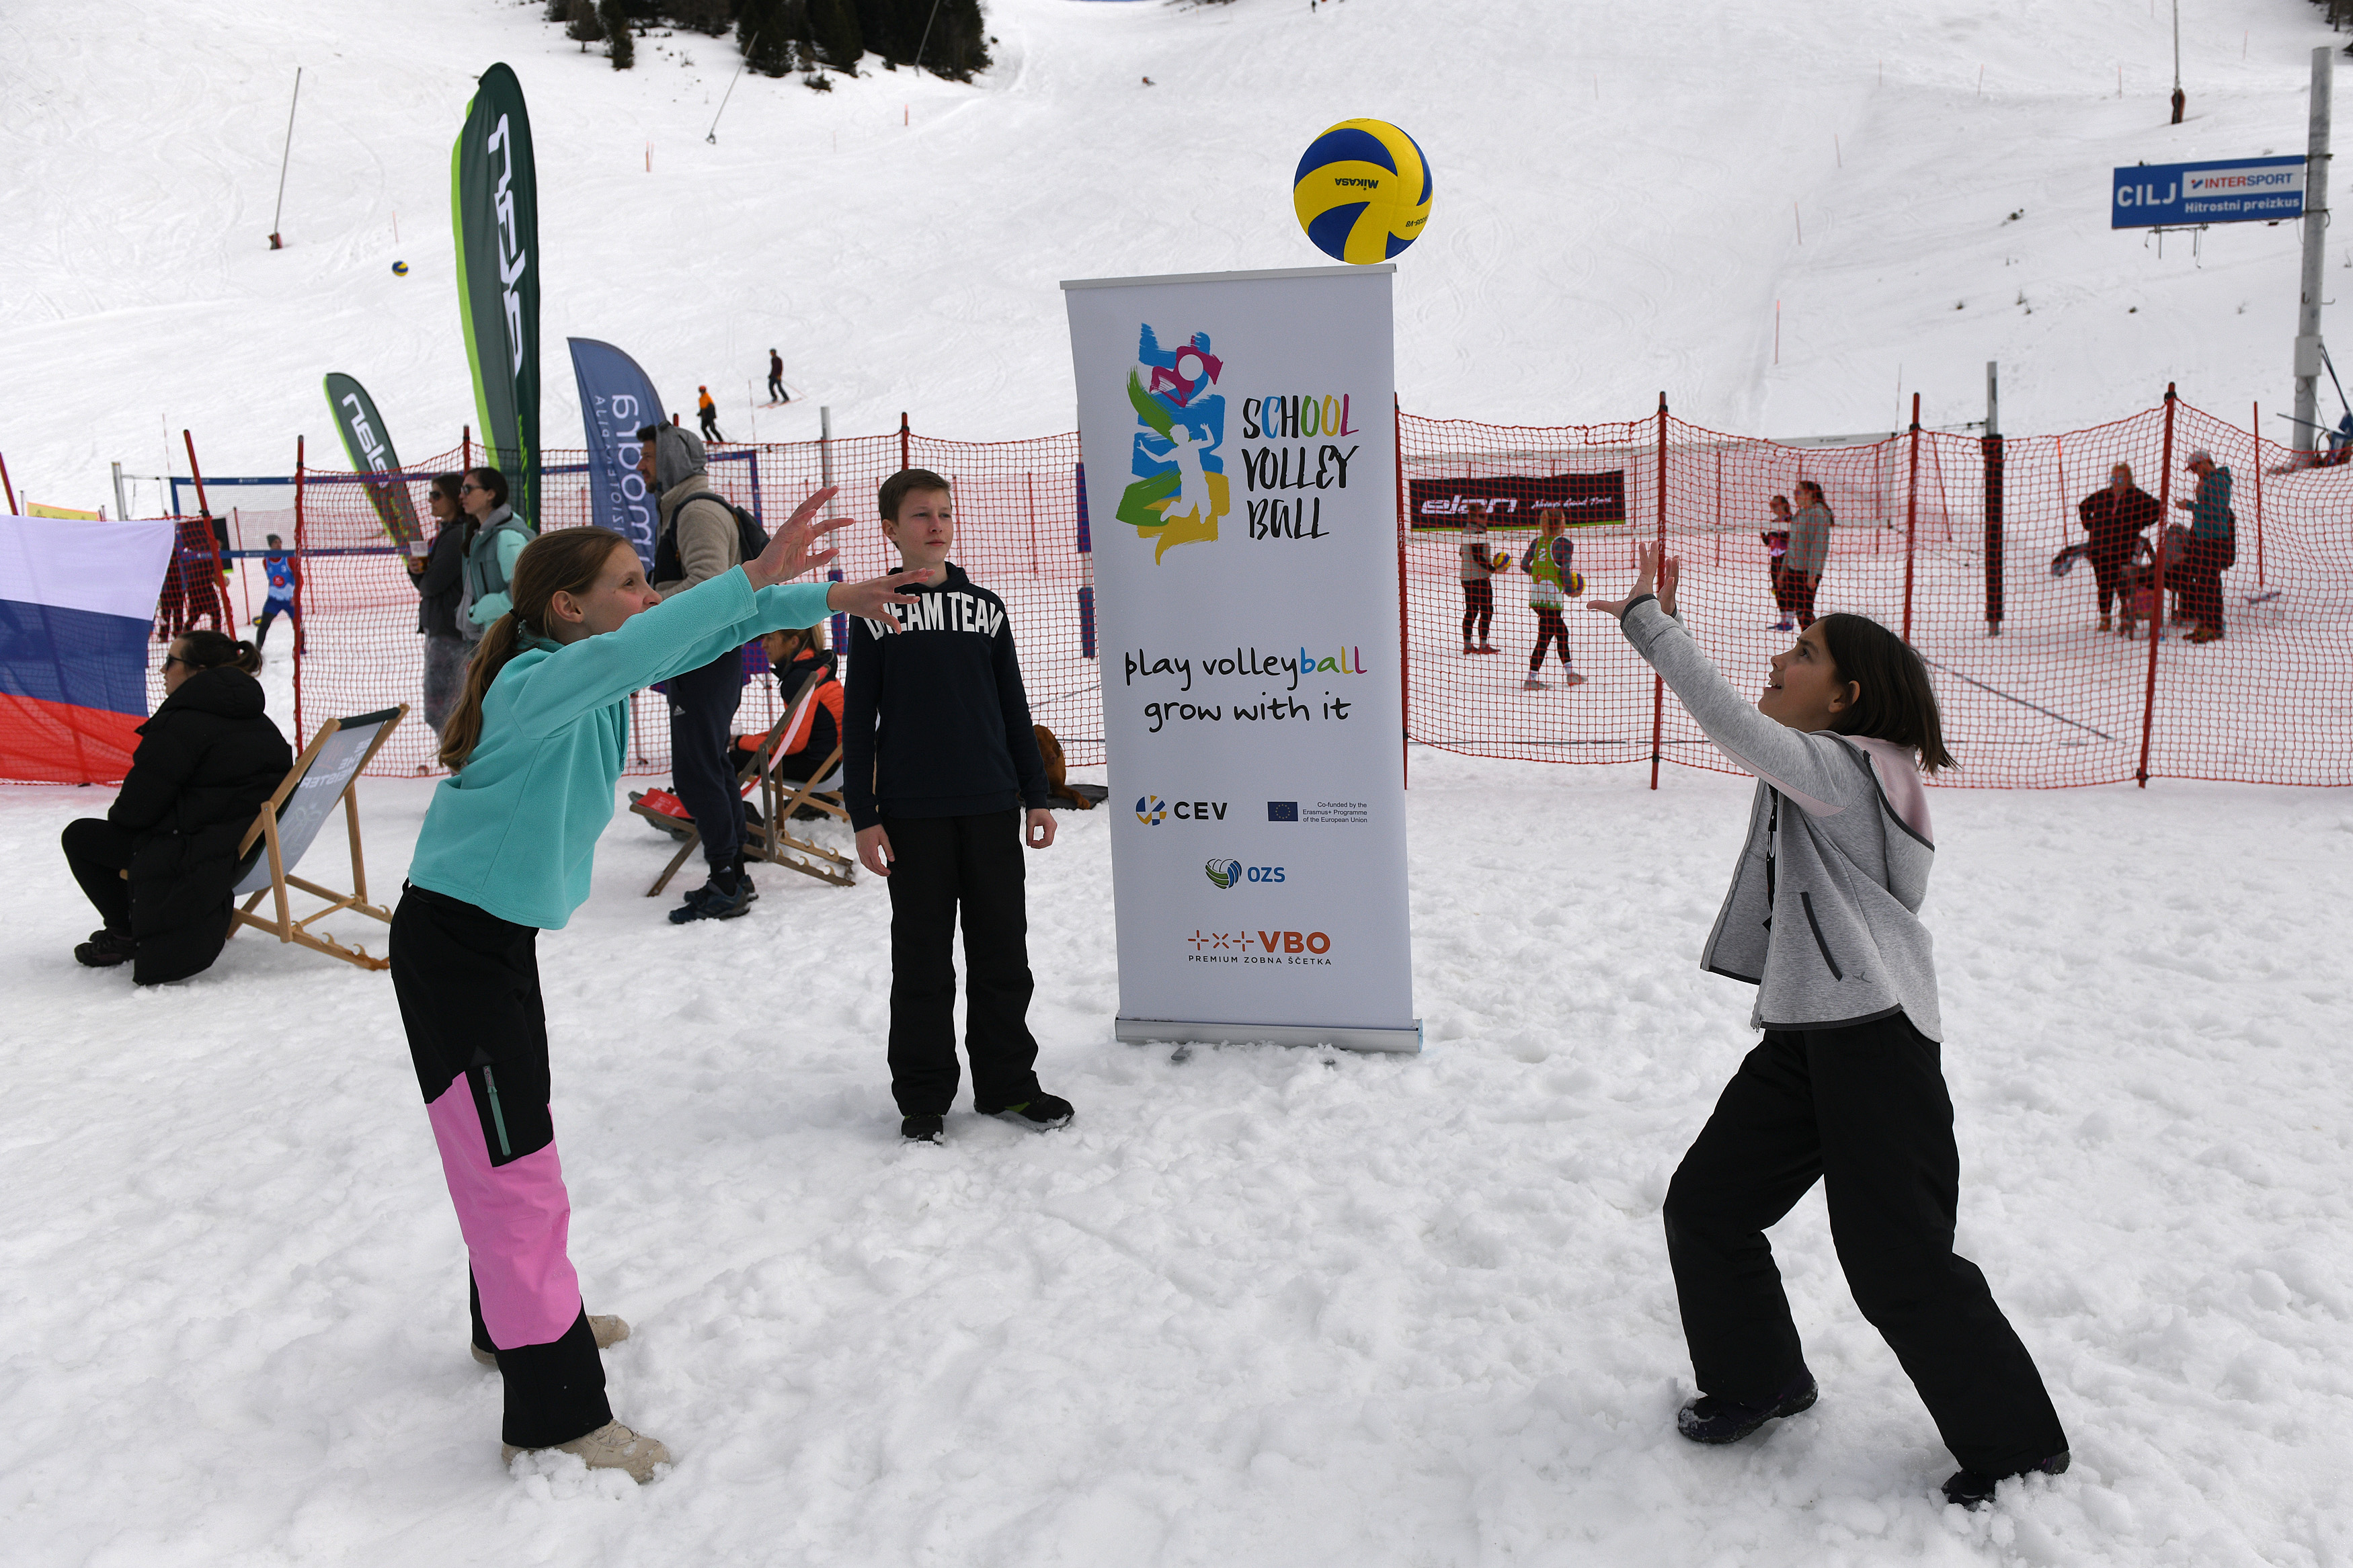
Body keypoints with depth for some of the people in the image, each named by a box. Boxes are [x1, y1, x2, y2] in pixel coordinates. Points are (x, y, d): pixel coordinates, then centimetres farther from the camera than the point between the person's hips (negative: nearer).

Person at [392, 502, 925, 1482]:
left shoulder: (596, 676, 1)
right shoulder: (534, 685, -25)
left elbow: (690, 637, 5)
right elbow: (623, 655, -44)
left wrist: (824, 597, -3)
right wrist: (751, 579, -50)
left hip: (507, 934, 9)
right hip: (450, 941, -9)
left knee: (516, 1143, 22)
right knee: (511, 1163, -5)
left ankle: (519, 1319, 42)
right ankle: (555, 1415, 3)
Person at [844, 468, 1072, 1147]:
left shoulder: (986, 607, 10)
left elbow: (1014, 708, 14)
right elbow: (858, 721, 2)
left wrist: (1037, 798, 10)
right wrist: (863, 817, -4)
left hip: (992, 807, 3)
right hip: (913, 814, -2)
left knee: (1001, 949, 8)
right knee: (923, 957, 5)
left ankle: (1007, 1083, 22)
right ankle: (923, 1098, 16)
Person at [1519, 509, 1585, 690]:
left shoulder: (1538, 542, 11)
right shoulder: (1564, 543, -7)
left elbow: (1524, 564, 13)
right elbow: (1565, 571, -11)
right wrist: (1571, 587, 5)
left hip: (1535, 594, 8)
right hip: (1551, 597, -8)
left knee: (1562, 631, 19)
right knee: (1545, 637, -4)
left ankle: (1570, 673, 26)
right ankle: (1531, 679, -5)